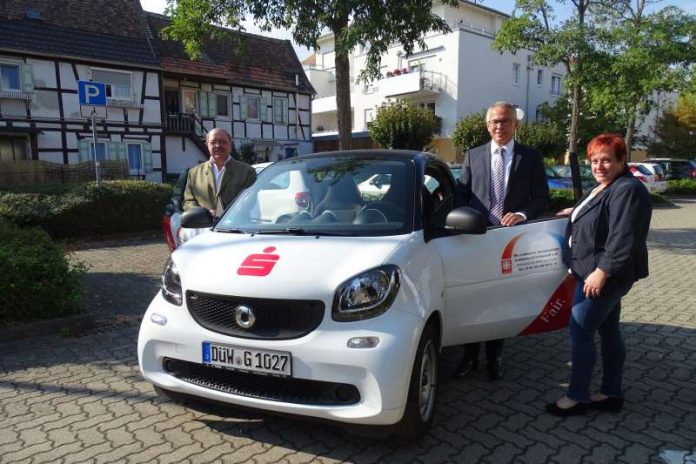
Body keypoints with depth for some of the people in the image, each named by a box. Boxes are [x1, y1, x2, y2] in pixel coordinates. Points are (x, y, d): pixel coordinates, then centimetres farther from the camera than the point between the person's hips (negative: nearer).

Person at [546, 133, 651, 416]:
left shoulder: (627, 190, -19)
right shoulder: (605, 188, 12)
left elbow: (623, 239, -25)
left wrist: (602, 272, -25)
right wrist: (577, 212, 28)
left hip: (603, 275, -10)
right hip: (597, 273, 10)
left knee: (580, 333, -5)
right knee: (609, 331, 15)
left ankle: (577, 397, 8)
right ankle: (611, 393, 27)